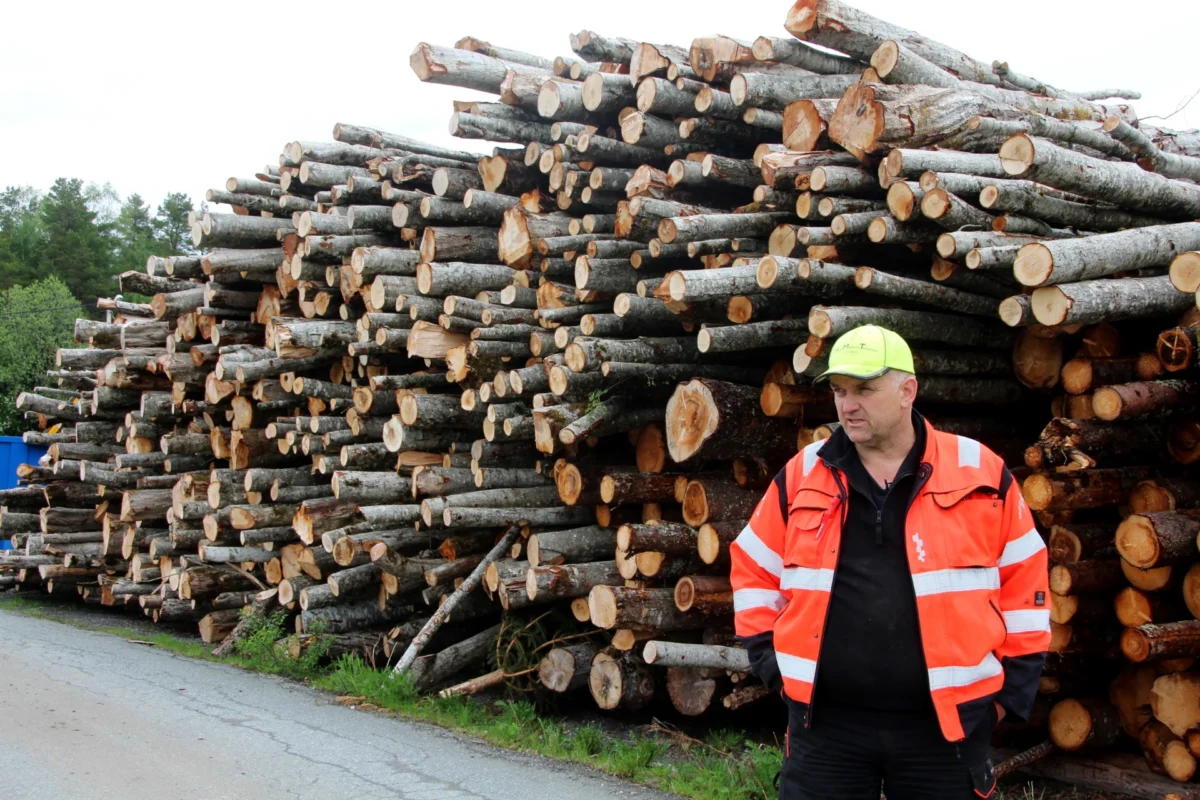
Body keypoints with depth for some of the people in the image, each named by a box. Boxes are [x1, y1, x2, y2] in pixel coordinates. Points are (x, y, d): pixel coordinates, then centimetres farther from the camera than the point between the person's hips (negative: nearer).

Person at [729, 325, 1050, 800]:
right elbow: (752, 568, 12)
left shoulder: (979, 473, -2)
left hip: (945, 726, -1)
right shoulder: (802, 476, 3)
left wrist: (1011, 689, 3)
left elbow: (1024, 580, 5)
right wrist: (772, 660, 5)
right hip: (825, 723, 1)